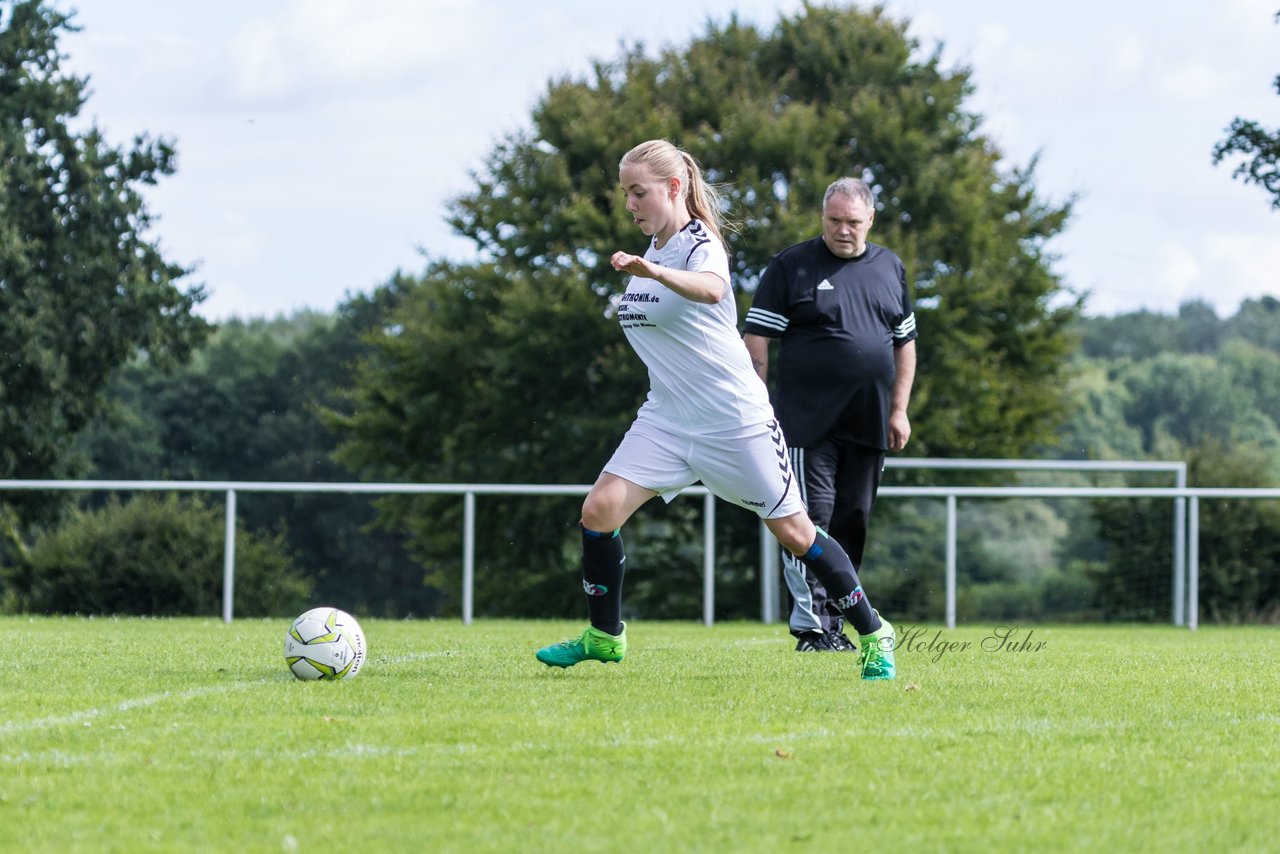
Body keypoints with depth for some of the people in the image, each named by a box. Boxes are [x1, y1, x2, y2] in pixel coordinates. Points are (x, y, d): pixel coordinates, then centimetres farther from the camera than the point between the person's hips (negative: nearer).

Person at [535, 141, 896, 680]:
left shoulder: (700, 245, -16)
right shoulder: (653, 247, 9)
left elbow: (711, 289, -42)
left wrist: (654, 272, -59)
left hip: (735, 420, -7)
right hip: (667, 419, 7)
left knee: (793, 533, -1)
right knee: (598, 510, -10)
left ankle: (873, 634, 14)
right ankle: (605, 636, 6)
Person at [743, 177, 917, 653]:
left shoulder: (890, 269, 13)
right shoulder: (791, 267, -2)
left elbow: (905, 342, 19)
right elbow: (757, 340, -3)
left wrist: (899, 409, 12)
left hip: (868, 427, 5)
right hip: (807, 424, -5)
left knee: (852, 524, 7)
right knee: (810, 518, -10)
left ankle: (834, 622, 15)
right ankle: (810, 626, -11)